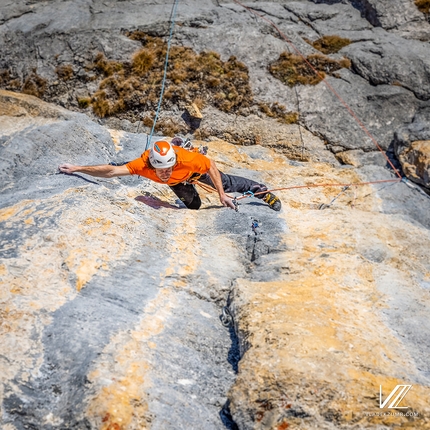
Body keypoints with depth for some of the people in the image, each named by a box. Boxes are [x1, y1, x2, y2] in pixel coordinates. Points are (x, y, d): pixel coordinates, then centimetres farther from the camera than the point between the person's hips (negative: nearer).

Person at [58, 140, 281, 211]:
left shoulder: (186, 158, -47)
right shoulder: (144, 164, -44)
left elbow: (211, 165, -30)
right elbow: (112, 171, -49)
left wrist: (222, 195, -26)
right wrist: (77, 168, -56)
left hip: (196, 169, -2)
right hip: (176, 182, 2)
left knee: (227, 184, 12)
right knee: (193, 205, 21)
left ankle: (261, 191, 38)